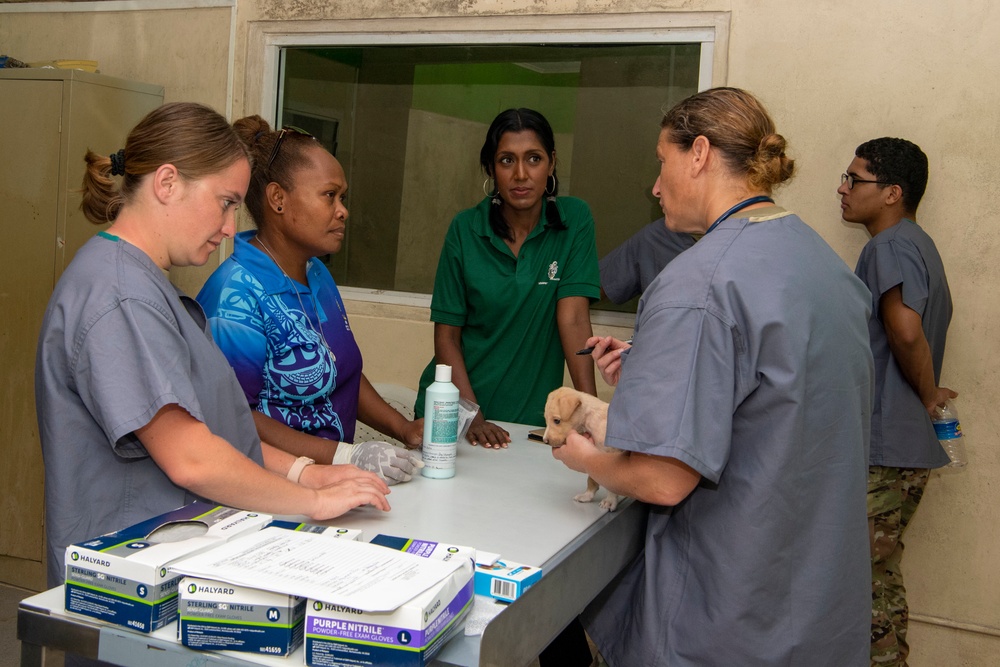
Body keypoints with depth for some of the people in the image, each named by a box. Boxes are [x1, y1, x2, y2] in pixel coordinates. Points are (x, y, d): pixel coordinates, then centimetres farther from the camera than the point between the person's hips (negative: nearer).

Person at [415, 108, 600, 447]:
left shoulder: (574, 220, -4)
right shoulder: (465, 229, -3)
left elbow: (573, 318, -10)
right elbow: (446, 335, -3)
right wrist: (472, 417, -14)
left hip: (533, 416, 0)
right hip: (454, 408, 0)